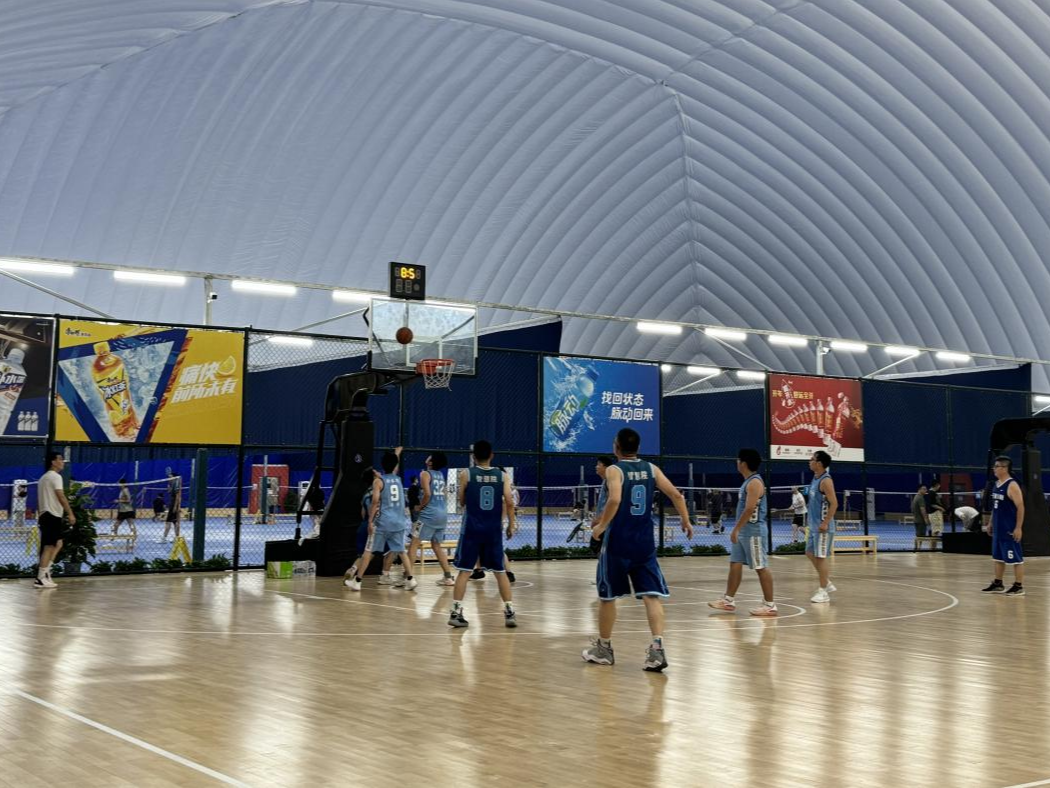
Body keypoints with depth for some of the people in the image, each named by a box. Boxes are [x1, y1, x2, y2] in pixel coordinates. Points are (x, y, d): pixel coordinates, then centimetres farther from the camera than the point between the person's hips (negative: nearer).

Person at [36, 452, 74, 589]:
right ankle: (41, 578, -9)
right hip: (53, 516, -10)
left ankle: (44, 570, 10)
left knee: (58, 544, 16)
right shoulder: (55, 476, -11)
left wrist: (40, 516, 25)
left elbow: (40, 499, 22)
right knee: (49, 547, -8)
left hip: (45, 515, 10)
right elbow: (61, 496, -19)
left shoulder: (44, 477, 19)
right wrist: (70, 514, -21)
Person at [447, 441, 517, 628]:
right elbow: (509, 502, -7)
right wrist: (511, 524, 3)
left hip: (472, 528, -1)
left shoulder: (466, 474, -2)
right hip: (493, 529, 1)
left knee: (464, 571, 3)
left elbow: (462, 502, 6)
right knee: (500, 572, 9)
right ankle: (510, 612, 5)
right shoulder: (502, 476, 2)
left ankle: (456, 612, -3)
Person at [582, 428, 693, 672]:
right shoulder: (651, 469, 6)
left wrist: (601, 526, -13)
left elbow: (614, 500, -24)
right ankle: (657, 648, -17)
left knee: (607, 596, 12)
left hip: (618, 542, -3)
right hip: (645, 542, 3)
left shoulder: (614, 470, -8)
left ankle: (603, 648, 23)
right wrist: (686, 522, 11)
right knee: (652, 595, -1)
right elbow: (676, 495, 1)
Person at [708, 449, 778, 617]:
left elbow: (750, 509, -23)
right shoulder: (748, 482, 14)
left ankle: (770, 605, -1)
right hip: (744, 531, 10)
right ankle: (728, 600, 18)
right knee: (735, 564, 12)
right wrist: (738, 529, 21)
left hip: (754, 531, -10)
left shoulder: (755, 482, -16)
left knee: (761, 567, -5)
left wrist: (736, 529, -21)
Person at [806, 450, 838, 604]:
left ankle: (823, 591, 3)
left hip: (822, 526, -10)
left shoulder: (825, 481, -17)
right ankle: (827, 583, 23)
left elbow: (834, 503, -21)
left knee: (820, 557, -5)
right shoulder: (815, 478, 12)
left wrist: (825, 523, -23)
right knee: (810, 553, 14)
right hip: (814, 525, 10)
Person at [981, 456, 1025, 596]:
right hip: (998, 529, 9)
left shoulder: (1012, 485, -15)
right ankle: (998, 584, 23)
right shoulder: (996, 484, 11)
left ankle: (1019, 587, 4)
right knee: (998, 558, 15)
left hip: (1010, 530, -9)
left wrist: (1018, 528, -20)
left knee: (1016, 558, -1)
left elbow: (1020, 507, -18)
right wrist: (991, 523, 19)